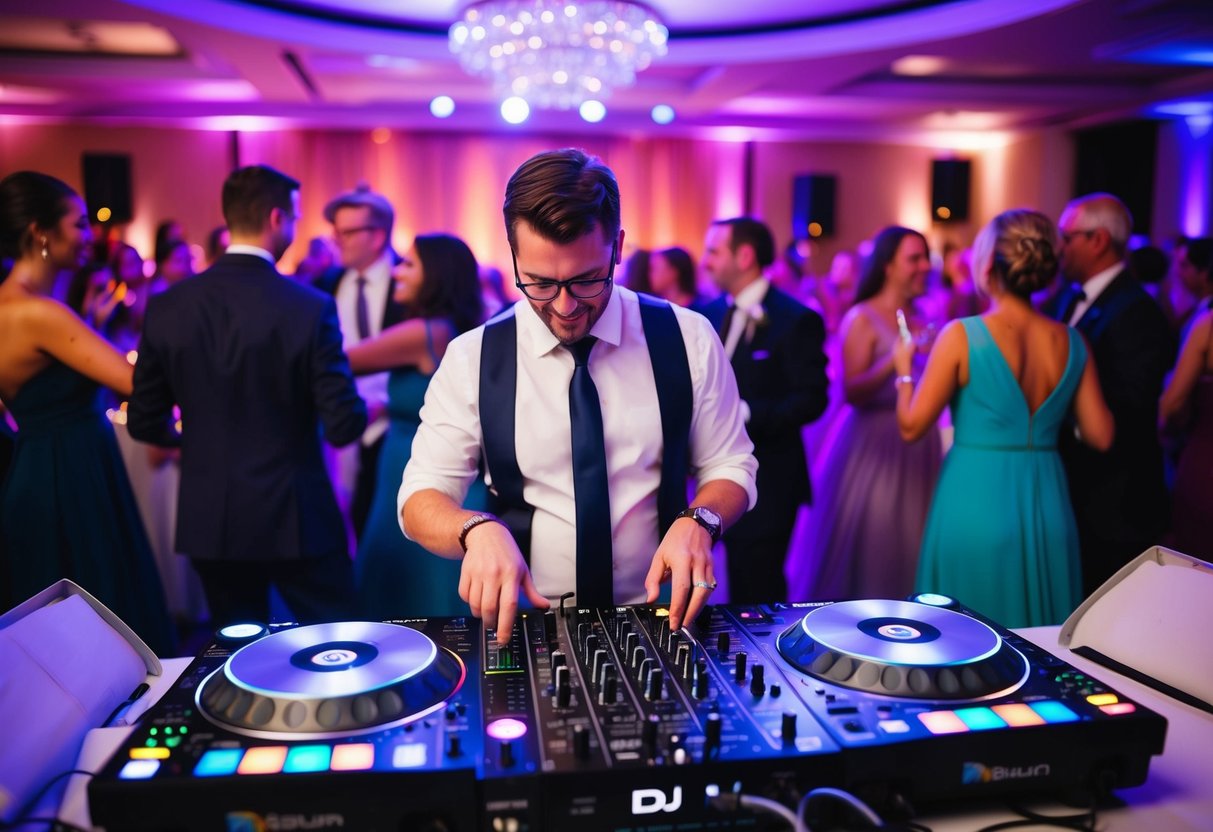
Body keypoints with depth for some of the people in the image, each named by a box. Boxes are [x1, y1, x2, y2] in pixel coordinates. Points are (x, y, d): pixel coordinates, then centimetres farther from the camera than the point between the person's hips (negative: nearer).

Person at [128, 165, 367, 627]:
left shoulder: (166, 307, -4)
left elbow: (144, 425, 2)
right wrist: (360, 408, 7)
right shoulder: (310, 307, -16)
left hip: (207, 520, 4)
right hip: (296, 517, -4)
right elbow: (344, 427, -16)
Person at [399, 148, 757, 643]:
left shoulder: (687, 339, -3)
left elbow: (730, 469, 4)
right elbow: (421, 497, -2)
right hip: (525, 621, 0)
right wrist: (478, 529, -23)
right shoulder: (472, 359, -4)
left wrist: (697, 522, -17)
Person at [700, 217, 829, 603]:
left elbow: (811, 399, -14)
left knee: (758, 596, 4)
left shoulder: (796, 319, -9)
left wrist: (744, 414, -23)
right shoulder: (711, 313, 10)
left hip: (766, 481, -5)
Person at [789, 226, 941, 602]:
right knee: (866, 546, 0)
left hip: (918, 449, 6)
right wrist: (895, 359, -28)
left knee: (907, 545, 10)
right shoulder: (862, 318, -8)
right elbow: (853, 392, -18)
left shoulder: (923, 320, 11)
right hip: (872, 445, -6)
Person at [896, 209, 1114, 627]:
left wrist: (904, 370, 6)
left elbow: (912, 427, -11)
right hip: (1048, 509, 4)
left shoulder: (962, 335, -12)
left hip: (975, 505, -4)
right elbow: (1101, 436, 4)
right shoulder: (1071, 342, 1)